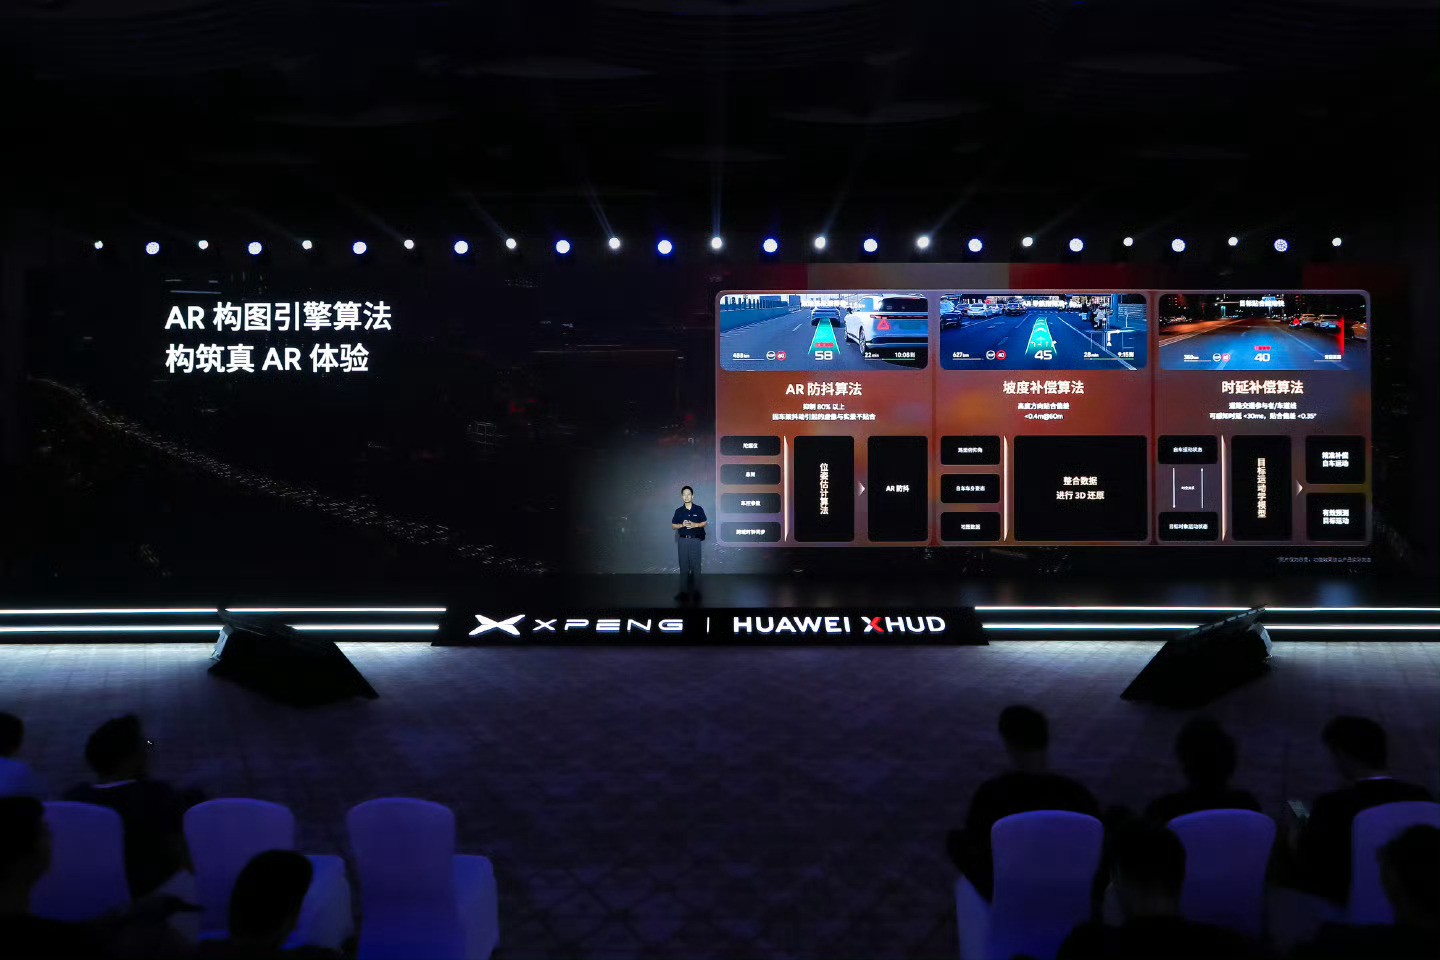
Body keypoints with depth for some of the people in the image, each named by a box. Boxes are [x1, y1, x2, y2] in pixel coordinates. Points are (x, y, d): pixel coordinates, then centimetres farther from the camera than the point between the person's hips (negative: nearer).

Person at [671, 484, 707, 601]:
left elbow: (705, 523, 7)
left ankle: (696, 591, 2)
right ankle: (683, 591, 5)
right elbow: (673, 526, 9)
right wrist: (682, 525, -10)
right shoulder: (679, 511, 7)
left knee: (695, 565, -3)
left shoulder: (699, 509, 3)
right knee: (683, 566, 2)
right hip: (683, 540, 2)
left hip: (695, 540, -2)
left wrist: (695, 525, -11)